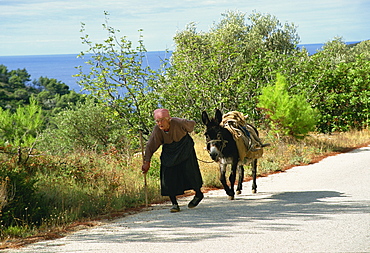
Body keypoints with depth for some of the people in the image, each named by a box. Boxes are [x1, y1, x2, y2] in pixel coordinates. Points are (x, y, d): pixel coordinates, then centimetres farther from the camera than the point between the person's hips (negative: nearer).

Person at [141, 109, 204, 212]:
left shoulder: (179, 123, -28)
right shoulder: (157, 130, -22)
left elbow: (192, 124, -6)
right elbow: (150, 147, -13)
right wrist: (146, 162, -18)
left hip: (185, 149, -2)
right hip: (169, 152, 2)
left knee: (189, 172, -7)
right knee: (168, 176, -6)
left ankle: (198, 194, 21)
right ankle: (175, 204, 3)